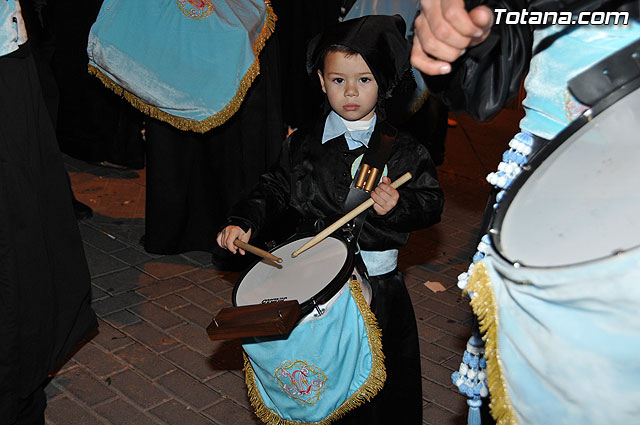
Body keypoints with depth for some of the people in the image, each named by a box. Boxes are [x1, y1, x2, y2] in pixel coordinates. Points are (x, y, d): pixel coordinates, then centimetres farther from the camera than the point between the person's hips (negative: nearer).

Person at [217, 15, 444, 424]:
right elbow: (274, 189, 7)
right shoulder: (302, 144, 0)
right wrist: (243, 222, -7)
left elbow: (432, 202, -4)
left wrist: (399, 205, -24)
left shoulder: (403, 148, -6)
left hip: (380, 285, -1)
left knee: (383, 386, 13)